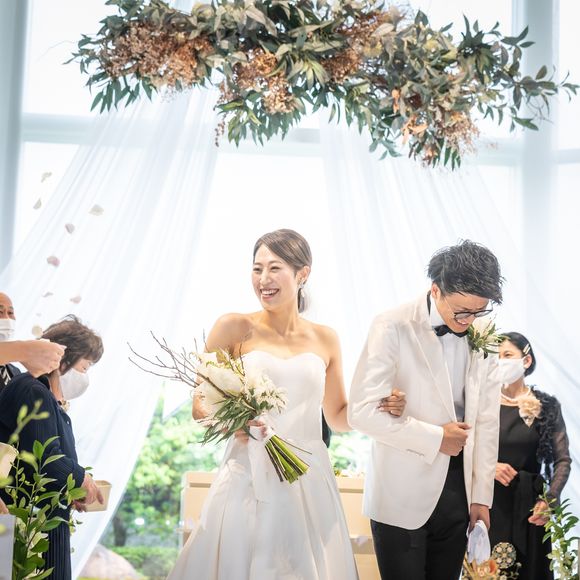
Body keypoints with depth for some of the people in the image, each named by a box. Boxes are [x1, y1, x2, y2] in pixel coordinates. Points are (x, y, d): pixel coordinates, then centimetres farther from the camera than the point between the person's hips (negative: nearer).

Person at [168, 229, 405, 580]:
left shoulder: (325, 339, 9)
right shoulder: (234, 328, 0)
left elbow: (338, 416, 18)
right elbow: (200, 405, 1)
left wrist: (380, 407, 0)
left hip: (309, 484, 2)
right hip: (248, 481, -2)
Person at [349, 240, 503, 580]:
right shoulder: (393, 328, -11)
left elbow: (486, 421, 6)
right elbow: (363, 411, -16)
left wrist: (481, 496, 5)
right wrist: (435, 438, -15)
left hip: (458, 488, 4)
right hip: (403, 494, -4)